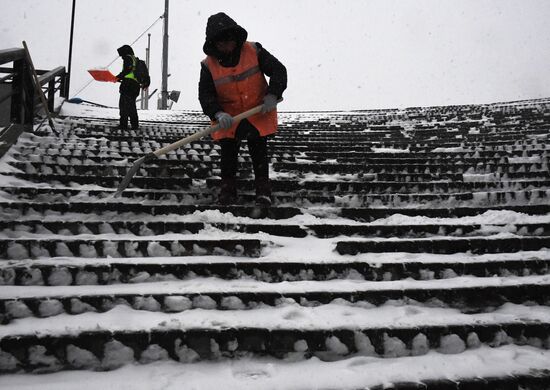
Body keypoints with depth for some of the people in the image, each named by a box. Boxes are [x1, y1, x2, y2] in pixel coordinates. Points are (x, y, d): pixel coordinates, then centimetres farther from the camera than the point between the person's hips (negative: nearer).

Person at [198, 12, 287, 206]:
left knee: (259, 150, 2)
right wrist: (218, 114, -29)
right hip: (228, 118, 1)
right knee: (228, 152, 2)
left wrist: (272, 95, -21)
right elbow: (205, 94, -11)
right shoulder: (209, 65, -7)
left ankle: (263, 186, 11)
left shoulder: (254, 51, -8)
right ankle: (228, 185, 16)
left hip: (259, 113, -1)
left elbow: (278, 70, -7)